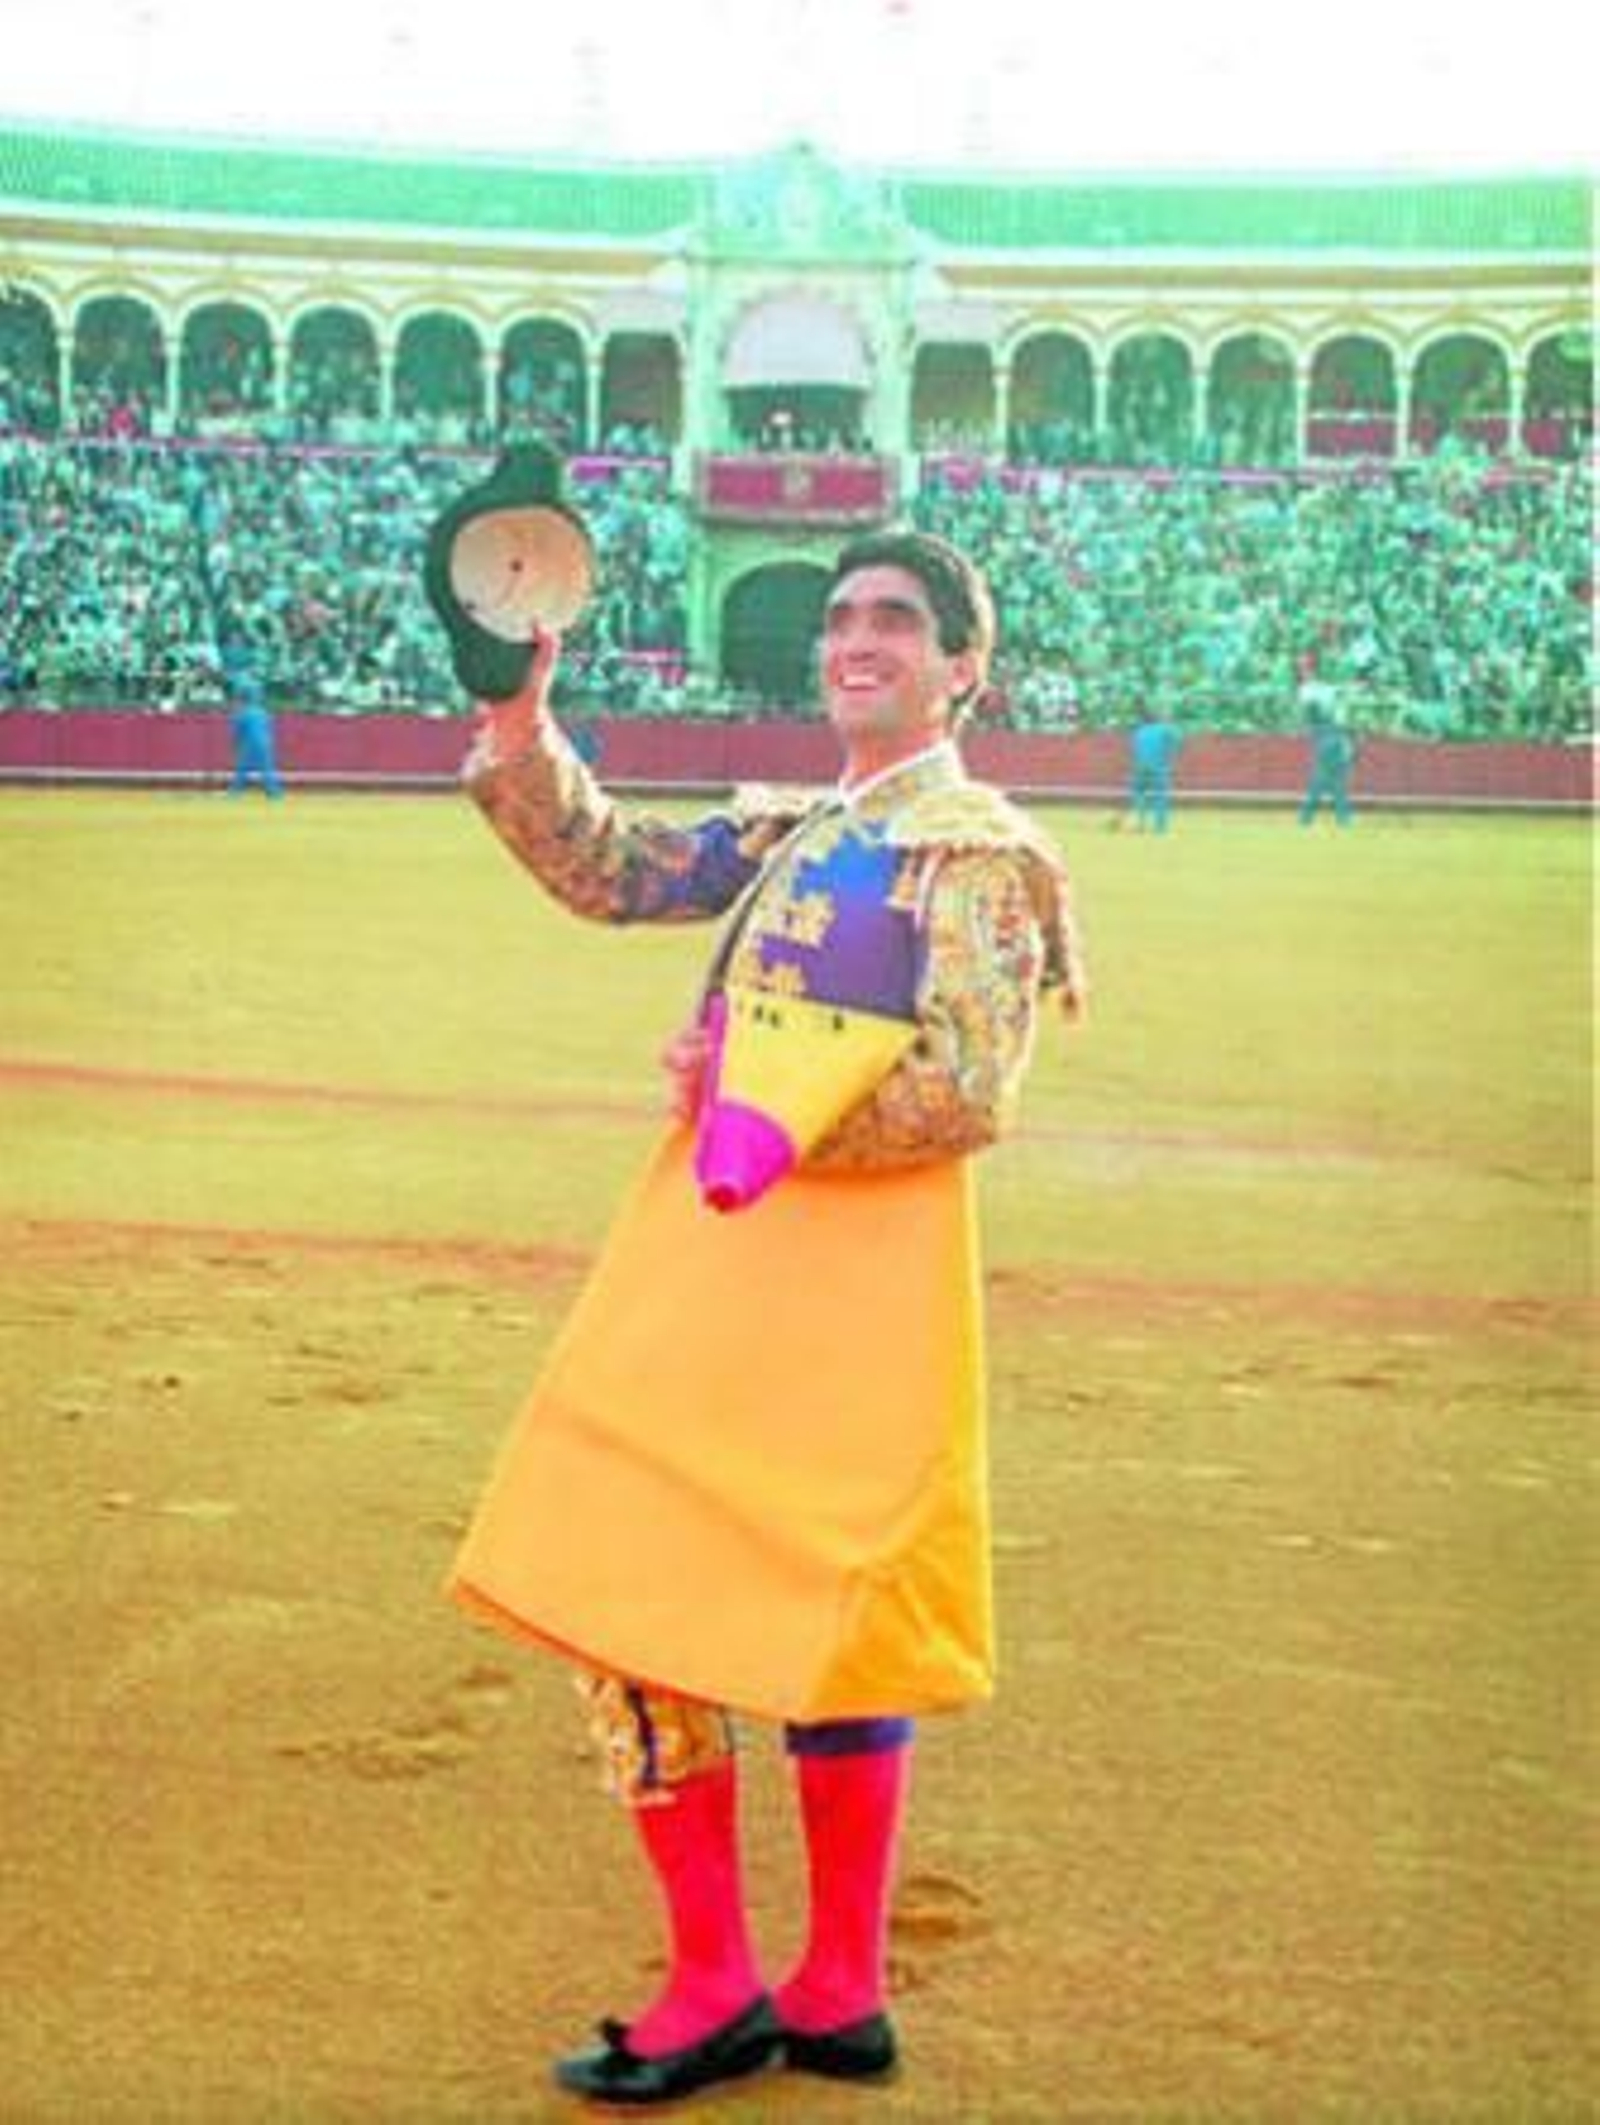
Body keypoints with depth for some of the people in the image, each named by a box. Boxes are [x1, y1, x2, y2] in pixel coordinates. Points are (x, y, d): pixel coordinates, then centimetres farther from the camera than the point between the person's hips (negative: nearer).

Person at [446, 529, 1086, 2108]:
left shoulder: (975, 851, -4)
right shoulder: (790, 833, 19)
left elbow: (964, 1095, -14)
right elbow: (612, 871, 8)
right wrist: (519, 725, -4)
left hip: (849, 1282, -7)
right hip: (709, 1266, 8)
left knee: (822, 1624, -1)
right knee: (627, 1599, 8)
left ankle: (841, 1992, 15)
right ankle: (715, 1985, 19)